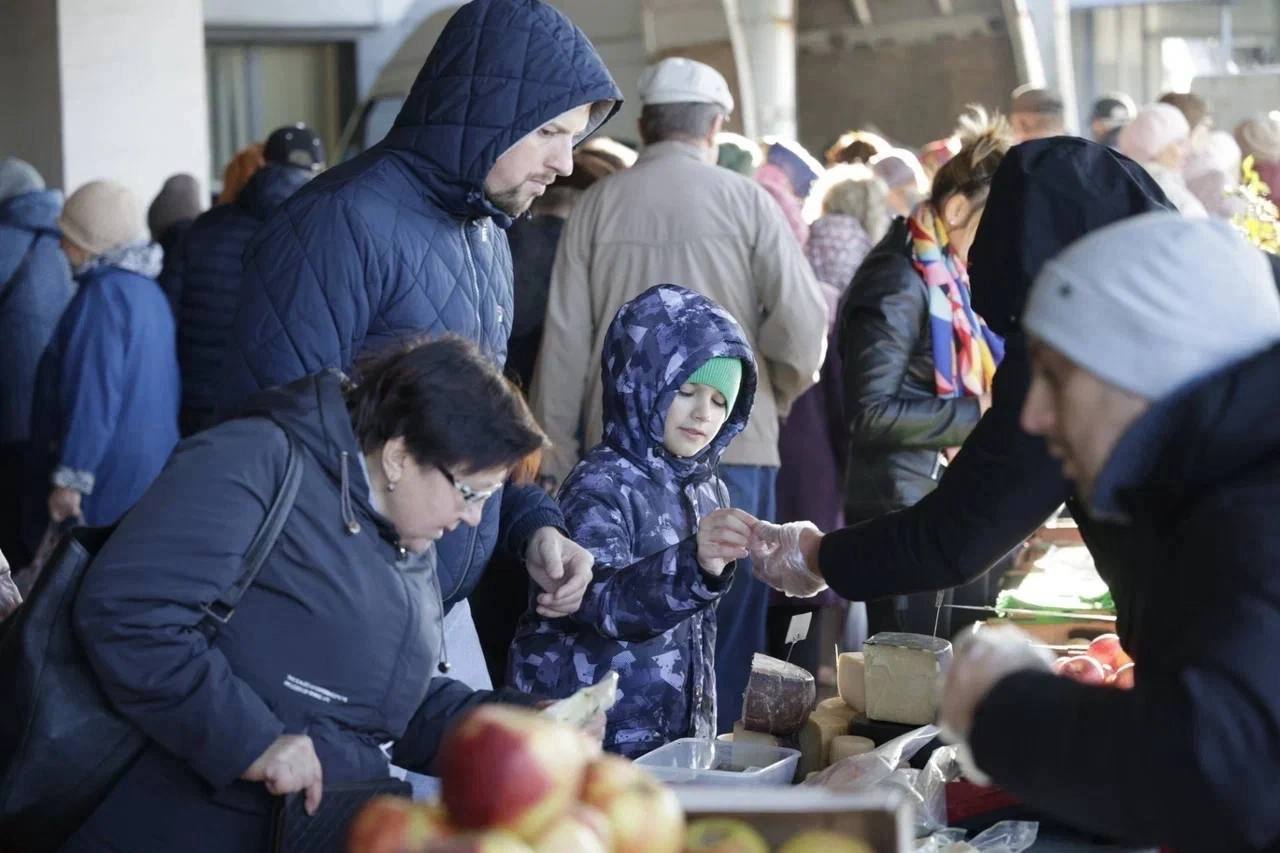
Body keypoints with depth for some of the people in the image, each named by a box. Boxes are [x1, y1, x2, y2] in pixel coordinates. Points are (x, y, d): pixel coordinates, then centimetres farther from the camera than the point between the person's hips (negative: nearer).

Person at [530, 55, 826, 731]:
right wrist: (777, 395, 13)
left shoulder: (597, 205, 3)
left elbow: (564, 337, 2)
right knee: (727, 624, 6)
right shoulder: (745, 201, -2)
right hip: (732, 441, -2)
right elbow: (802, 321, -6)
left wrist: (555, 449, 8)